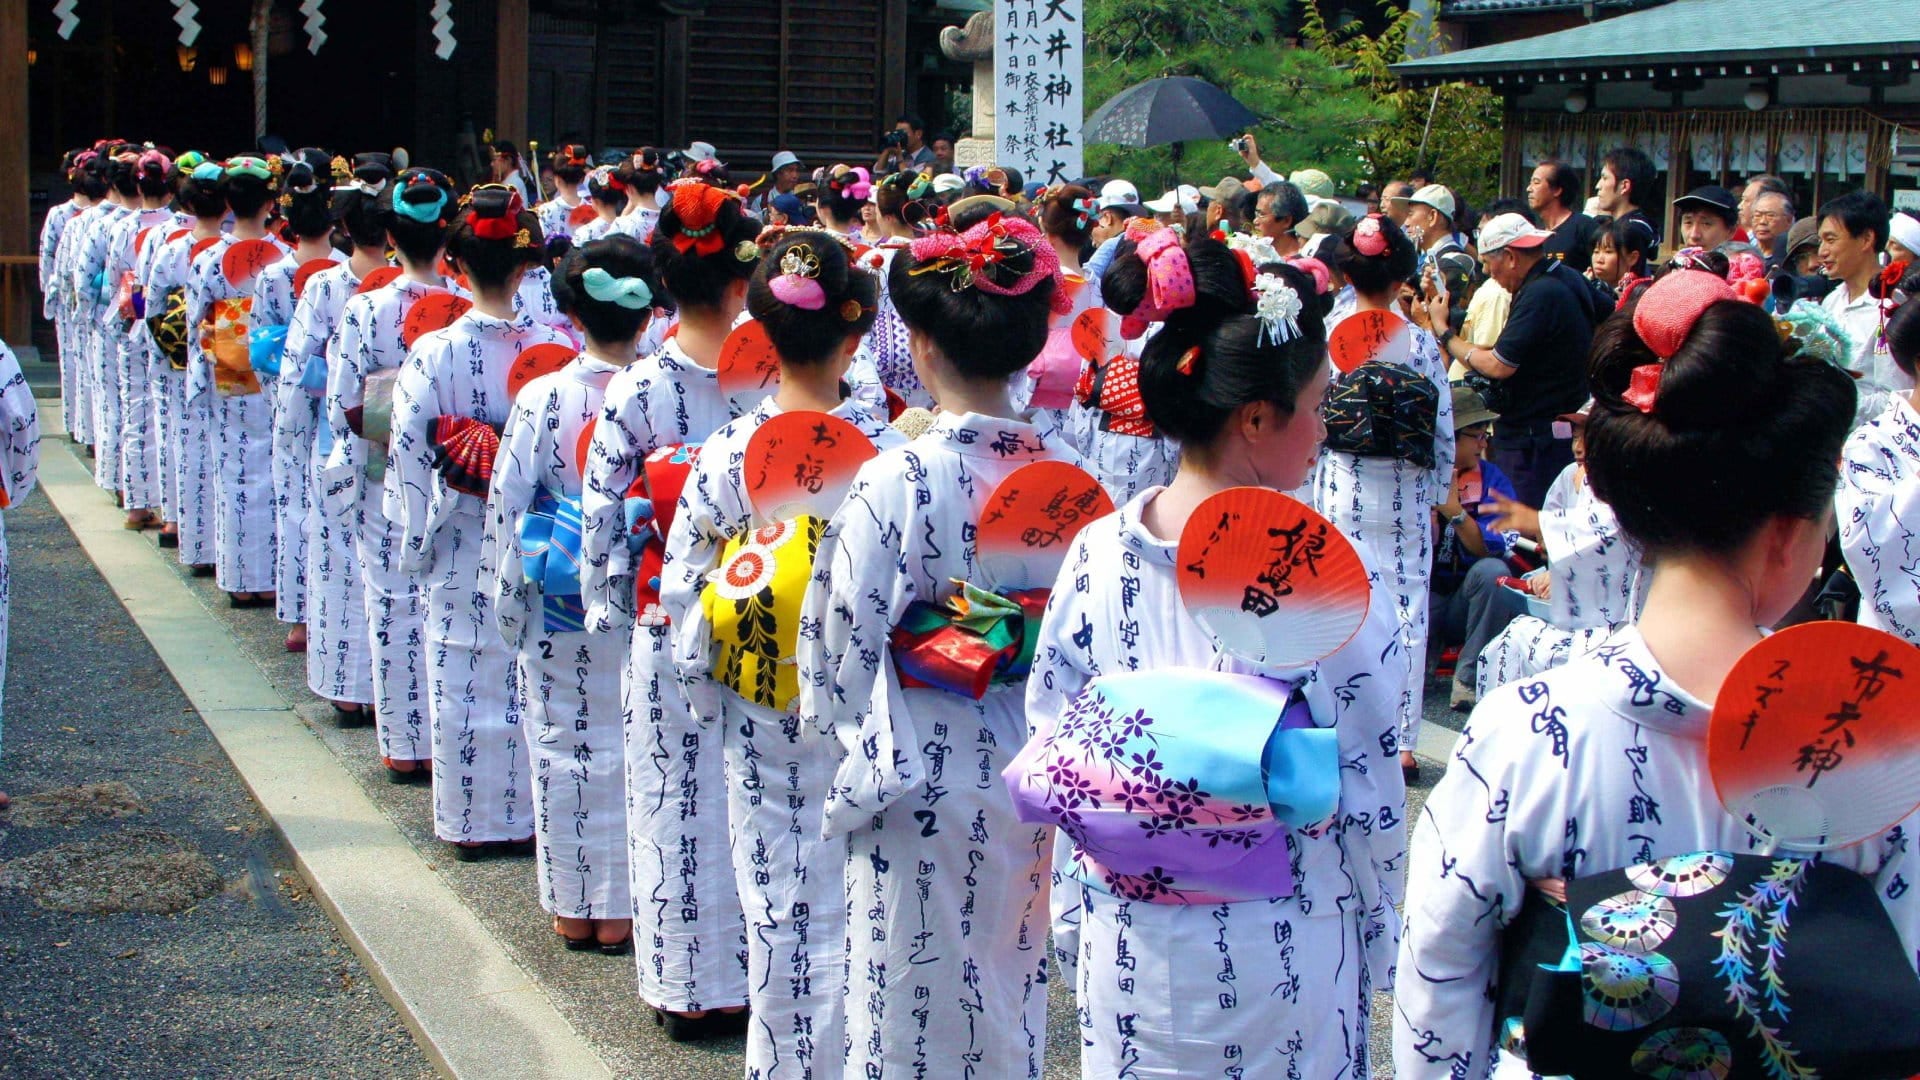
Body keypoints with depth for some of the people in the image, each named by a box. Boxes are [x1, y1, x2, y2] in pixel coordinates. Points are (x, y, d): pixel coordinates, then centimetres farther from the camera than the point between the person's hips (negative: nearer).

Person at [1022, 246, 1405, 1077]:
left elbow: (1048, 736, 1)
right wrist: (1378, 942, 3)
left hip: (1128, 939, 3)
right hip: (1281, 943, -3)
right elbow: (1369, 788, -12)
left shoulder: (1096, 554, -7)